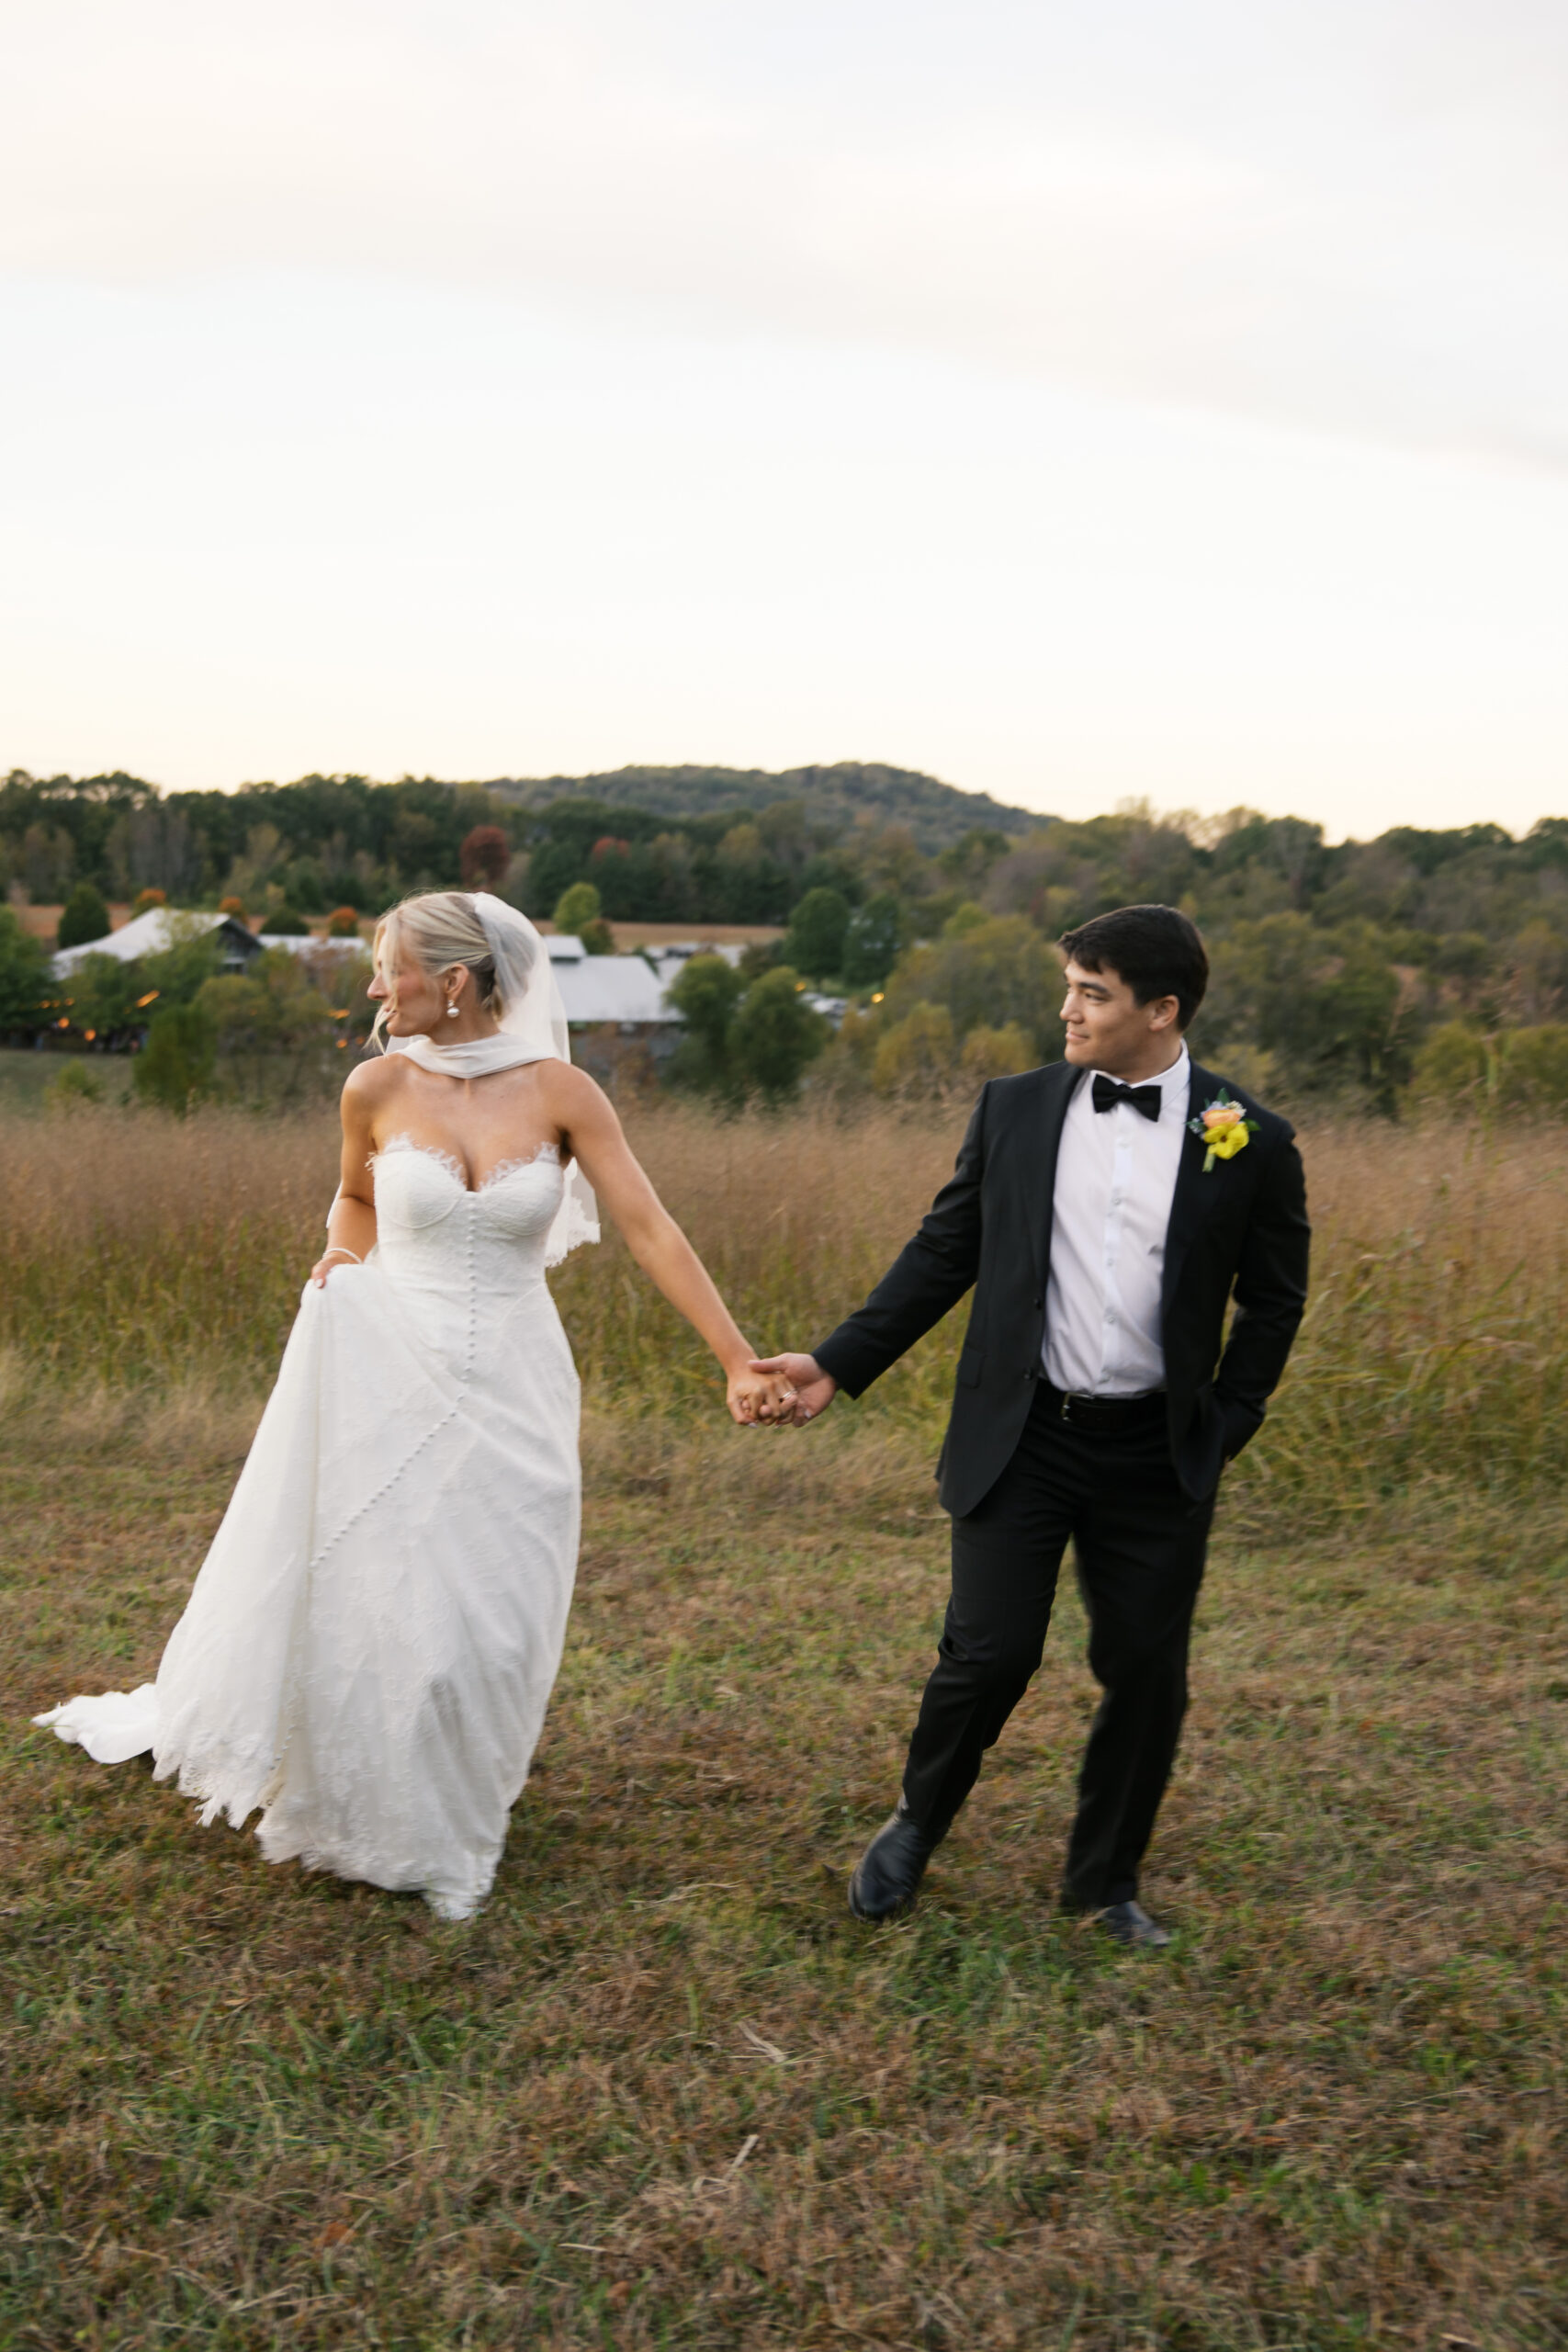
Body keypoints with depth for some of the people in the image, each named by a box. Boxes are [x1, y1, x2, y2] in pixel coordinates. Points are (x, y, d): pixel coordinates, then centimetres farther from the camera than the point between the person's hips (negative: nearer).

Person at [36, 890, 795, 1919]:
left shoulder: (559, 1091, -9)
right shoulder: (379, 1087, -4)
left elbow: (653, 1230, -12)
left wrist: (740, 1361, -16)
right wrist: (343, 1264, -2)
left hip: (516, 1388, -1)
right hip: (395, 1377, 1)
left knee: (493, 1619, 8)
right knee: (376, 1603, 10)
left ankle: (458, 1819, 34)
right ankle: (376, 1822, 36)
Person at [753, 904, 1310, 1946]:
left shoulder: (1250, 1140, -4)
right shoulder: (1015, 1109, 1)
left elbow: (1274, 1303, 5)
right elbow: (944, 1253, 6)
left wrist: (1223, 1430, 1)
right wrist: (839, 1364, 0)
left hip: (1156, 1455, 0)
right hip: (1023, 1436, 0)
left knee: (1146, 1674, 8)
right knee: (989, 1653, -3)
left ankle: (1107, 1879, 31)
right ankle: (917, 1824, 27)